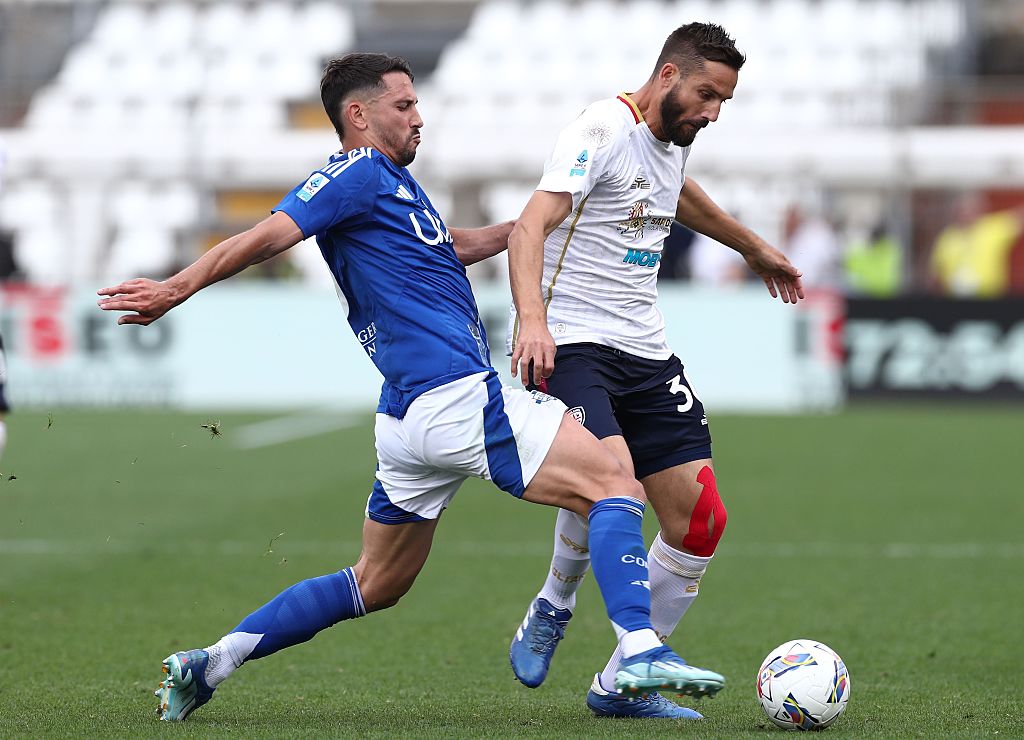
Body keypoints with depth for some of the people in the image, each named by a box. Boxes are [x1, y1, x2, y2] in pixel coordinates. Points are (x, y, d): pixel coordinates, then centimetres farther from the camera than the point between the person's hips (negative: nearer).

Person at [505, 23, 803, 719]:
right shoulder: (604, 128, -12)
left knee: (701, 519, -2)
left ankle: (620, 686, 8)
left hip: (645, 350, 8)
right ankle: (552, 610, -3)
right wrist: (531, 316, -39)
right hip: (570, 342, -8)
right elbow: (531, 225, -23)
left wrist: (754, 248, 51)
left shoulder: (675, 139, 14)